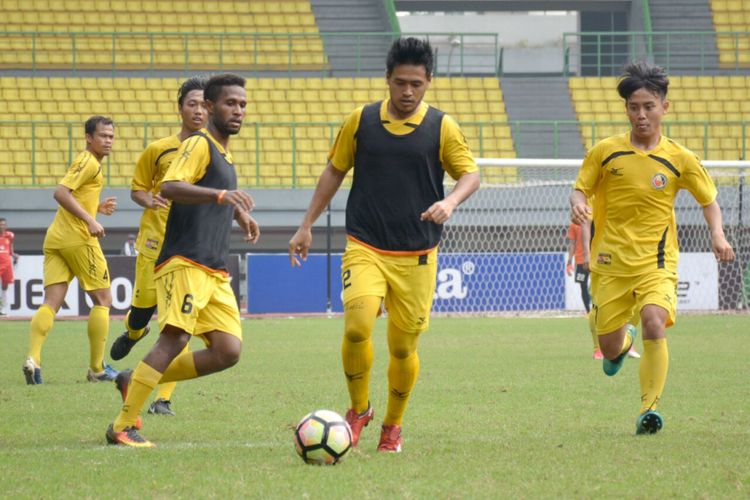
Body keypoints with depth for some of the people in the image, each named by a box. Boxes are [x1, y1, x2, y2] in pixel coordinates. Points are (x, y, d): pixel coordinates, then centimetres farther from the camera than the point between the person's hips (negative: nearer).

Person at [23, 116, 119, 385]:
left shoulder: (85, 162, 22)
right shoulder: (89, 162, -8)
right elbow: (60, 193, -20)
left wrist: (98, 208, 18)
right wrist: (90, 220, -23)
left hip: (55, 238, 8)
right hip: (78, 238, -8)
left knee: (51, 302, -3)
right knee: (103, 299, 4)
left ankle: (33, 358, -22)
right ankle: (97, 368, 5)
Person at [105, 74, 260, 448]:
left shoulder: (224, 155, 24)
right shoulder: (199, 144, -3)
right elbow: (169, 187, -21)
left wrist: (239, 213, 31)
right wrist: (220, 194, -32)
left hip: (215, 272, 9)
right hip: (184, 263, -9)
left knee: (228, 351, -4)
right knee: (175, 338, -21)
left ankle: (137, 381, 9)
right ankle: (122, 427, -18)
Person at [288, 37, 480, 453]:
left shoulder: (442, 127, 1)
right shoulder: (360, 121, 4)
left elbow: (470, 174, 3)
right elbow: (334, 171, 13)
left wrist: (450, 202, -19)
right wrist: (306, 226, 12)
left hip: (417, 257, 0)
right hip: (365, 248, 0)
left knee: (403, 347, 4)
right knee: (357, 327, -22)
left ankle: (392, 426, 27)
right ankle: (358, 410, 1)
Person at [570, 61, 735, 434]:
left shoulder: (680, 159, -1)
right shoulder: (605, 152, 0)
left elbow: (708, 200, 10)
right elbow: (580, 189, 7)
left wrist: (717, 235, -9)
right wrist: (578, 204, -17)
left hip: (656, 263, -1)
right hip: (610, 262, 2)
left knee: (654, 323, -28)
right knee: (610, 349, 6)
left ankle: (649, 408, -21)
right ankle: (624, 341, 46)